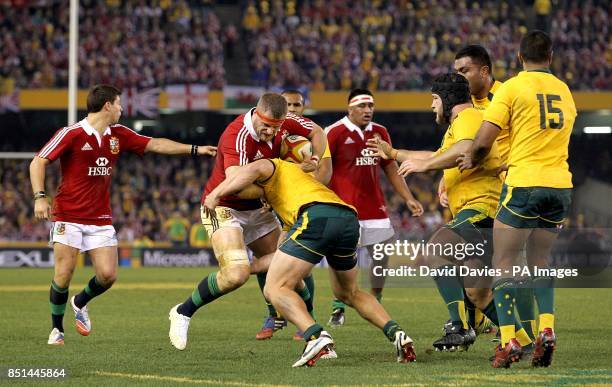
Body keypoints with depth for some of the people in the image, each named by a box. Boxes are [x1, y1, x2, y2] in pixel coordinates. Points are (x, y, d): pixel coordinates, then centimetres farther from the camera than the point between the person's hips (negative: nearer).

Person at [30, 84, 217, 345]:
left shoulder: (118, 135, 7)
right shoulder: (72, 134, -11)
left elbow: (154, 145, 14)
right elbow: (38, 162, -10)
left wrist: (195, 149, 10)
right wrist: (40, 197, -22)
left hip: (101, 220, 5)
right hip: (69, 217, -5)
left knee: (108, 275, -6)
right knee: (64, 274, -10)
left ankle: (80, 303, 25)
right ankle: (56, 329, 10)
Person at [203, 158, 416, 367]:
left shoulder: (271, 166, 22)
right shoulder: (301, 172, 44)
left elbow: (254, 169, -2)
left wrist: (216, 194, 5)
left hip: (316, 216, -7)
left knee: (275, 288, -5)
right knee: (348, 293, 29)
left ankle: (316, 336, -28)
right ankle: (396, 333, 11)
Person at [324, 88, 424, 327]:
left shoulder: (380, 133, 11)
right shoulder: (335, 133, -7)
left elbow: (391, 170, 19)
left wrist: (408, 199, 12)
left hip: (374, 207, 5)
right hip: (344, 207, -5)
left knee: (382, 258, 2)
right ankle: (338, 308, 2)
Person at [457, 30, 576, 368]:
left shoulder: (512, 88, -5)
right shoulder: (565, 92, 13)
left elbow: (483, 142, -9)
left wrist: (472, 161, 13)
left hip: (524, 184, -5)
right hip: (560, 184, 5)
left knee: (504, 263, 2)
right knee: (540, 259, 19)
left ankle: (508, 341, -8)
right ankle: (546, 327, 0)